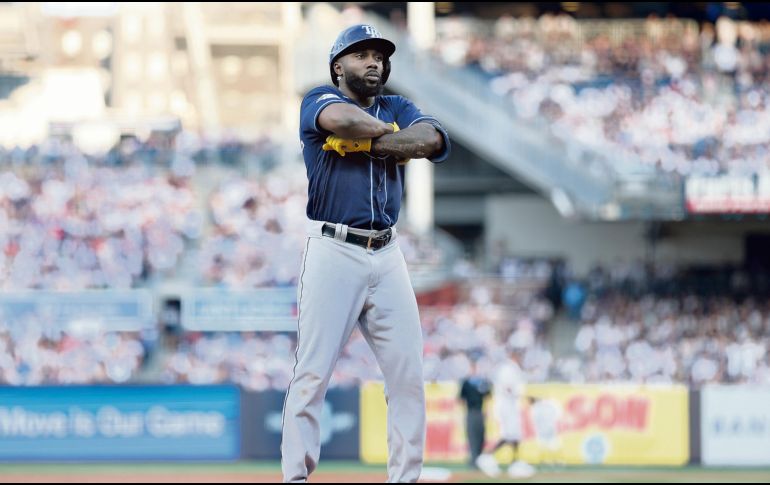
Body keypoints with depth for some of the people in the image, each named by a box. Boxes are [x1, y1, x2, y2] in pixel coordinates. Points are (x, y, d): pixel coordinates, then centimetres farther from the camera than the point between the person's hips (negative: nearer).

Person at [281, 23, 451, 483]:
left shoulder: (398, 109, 16)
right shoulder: (320, 101, 3)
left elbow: (433, 140, -5)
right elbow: (344, 120, -21)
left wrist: (364, 142, -11)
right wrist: (390, 134, -3)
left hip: (388, 256, 5)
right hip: (333, 253, -5)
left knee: (409, 374, 2)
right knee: (313, 372, -9)